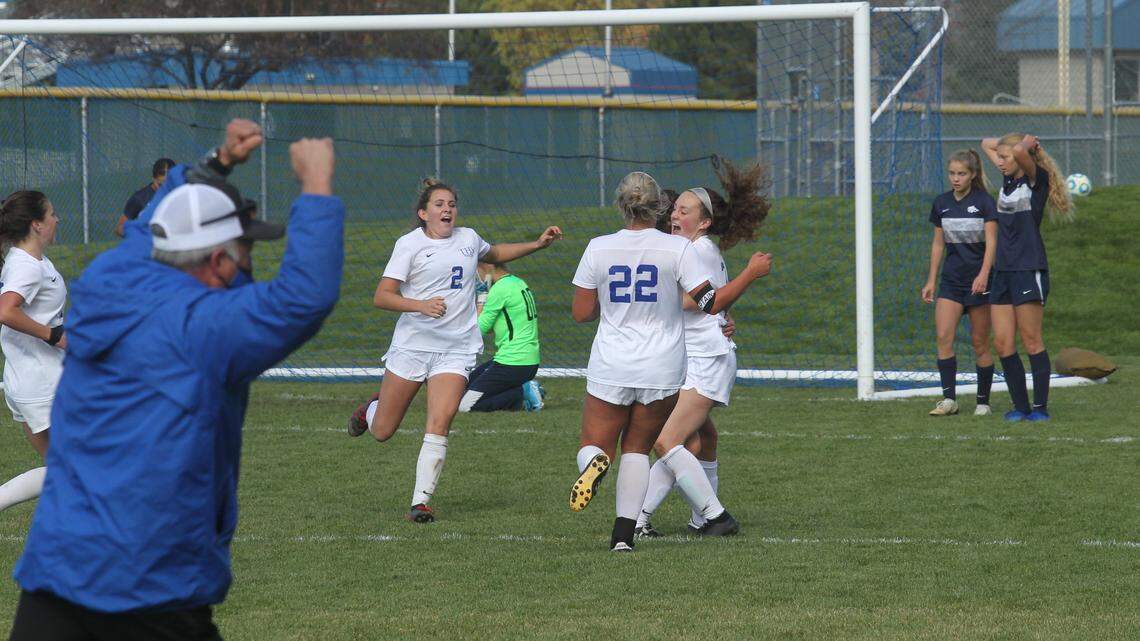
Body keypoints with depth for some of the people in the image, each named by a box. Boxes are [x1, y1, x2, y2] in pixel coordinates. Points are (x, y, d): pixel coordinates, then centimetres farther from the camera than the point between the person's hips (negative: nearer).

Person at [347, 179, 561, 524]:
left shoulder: (468, 238, 11)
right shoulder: (410, 244, -5)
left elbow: (494, 254, 35)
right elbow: (382, 296, -12)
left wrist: (537, 244, 26)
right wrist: (421, 305, -27)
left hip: (456, 349, 2)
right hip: (412, 344, -2)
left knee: (439, 423, -18)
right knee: (382, 431, 6)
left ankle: (420, 501, -15)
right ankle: (372, 408, 43)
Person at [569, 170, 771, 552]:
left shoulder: (598, 248, -3)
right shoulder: (677, 248, -8)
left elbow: (581, 313, 1)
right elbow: (711, 303, -8)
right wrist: (752, 273, 4)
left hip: (610, 368, 0)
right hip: (662, 371, 0)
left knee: (593, 445, 10)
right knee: (637, 448, 15)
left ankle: (594, 463, -27)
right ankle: (624, 533, 3)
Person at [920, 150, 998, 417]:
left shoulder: (984, 202, -7)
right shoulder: (941, 204, 7)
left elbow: (991, 241, -13)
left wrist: (983, 274, -26)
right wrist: (931, 280, 13)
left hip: (979, 280, -4)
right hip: (951, 279, 4)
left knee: (980, 343, 1)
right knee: (943, 337, -11)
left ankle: (983, 401, 11)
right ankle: (949, 399, -9)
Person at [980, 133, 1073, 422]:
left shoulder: (1036, 179, -7)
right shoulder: (1008, 178, 14)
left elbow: (1021, 152, -27)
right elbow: (986, 144, 27)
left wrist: (1027, 143, -7)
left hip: (1029, 269, -8)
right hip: (1003, 270, 8)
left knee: (1031, 340, -4)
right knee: (1002, 343, 3)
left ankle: (1040, 406, 1)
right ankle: (1020, 406, 9)